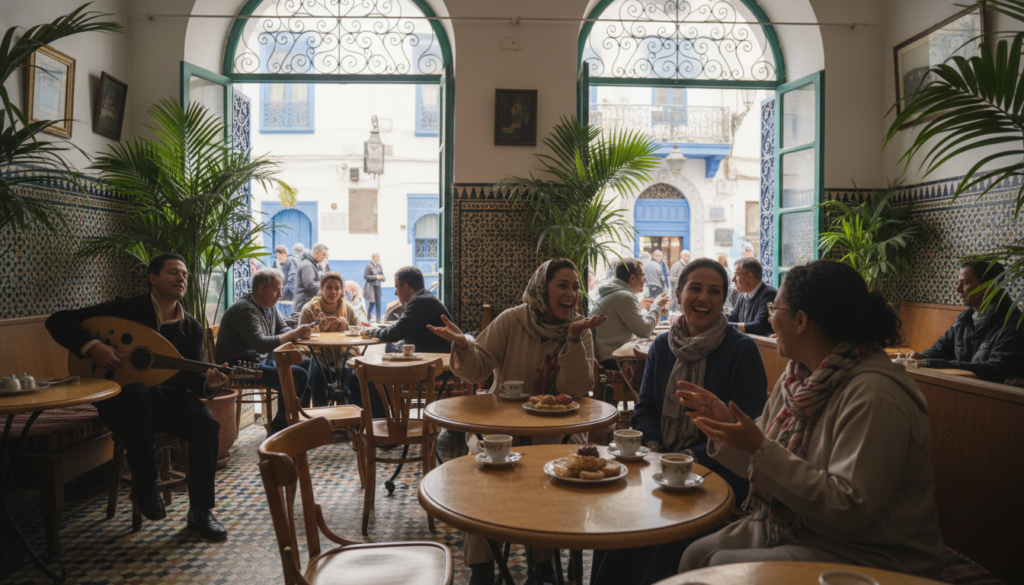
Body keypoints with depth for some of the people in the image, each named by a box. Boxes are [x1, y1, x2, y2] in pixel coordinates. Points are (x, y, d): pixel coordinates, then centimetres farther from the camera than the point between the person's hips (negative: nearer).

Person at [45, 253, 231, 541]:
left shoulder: (192, 328, 5)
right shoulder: (126, 309, -4)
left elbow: (193, 378, 0)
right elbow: (59, 321, -6)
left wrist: (209, 384, -24)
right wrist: (92, 346, -24)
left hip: (168, 398, 3)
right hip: (122, 398, -3)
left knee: (207, 423, -27)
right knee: (138, 394, -40)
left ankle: (200, 511, -12)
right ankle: (145, 484, -19)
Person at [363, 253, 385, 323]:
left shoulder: (380, 267, 14)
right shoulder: (369, 266, -3)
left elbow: (383, 279, 19)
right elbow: (365, 276, -10)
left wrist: (382, 278, -5)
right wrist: (375, 277, -15)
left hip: (378, 286, 5)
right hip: (370, 286, -5)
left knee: (378, 303, 0)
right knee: (372, 302, -10)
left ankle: (378, 320, 3)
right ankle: (367, 317, 12)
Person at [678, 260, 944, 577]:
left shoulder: (872, 395, -24)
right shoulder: (798, 376, 4)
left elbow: (849, 509, -27)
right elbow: (767, 463, 11)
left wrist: (761, 450, -29)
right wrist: (726, 423, -4)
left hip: (865, 556, -8)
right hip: (793, 528, 8)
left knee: (721, 569, -19)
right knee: (696, 555, -5)